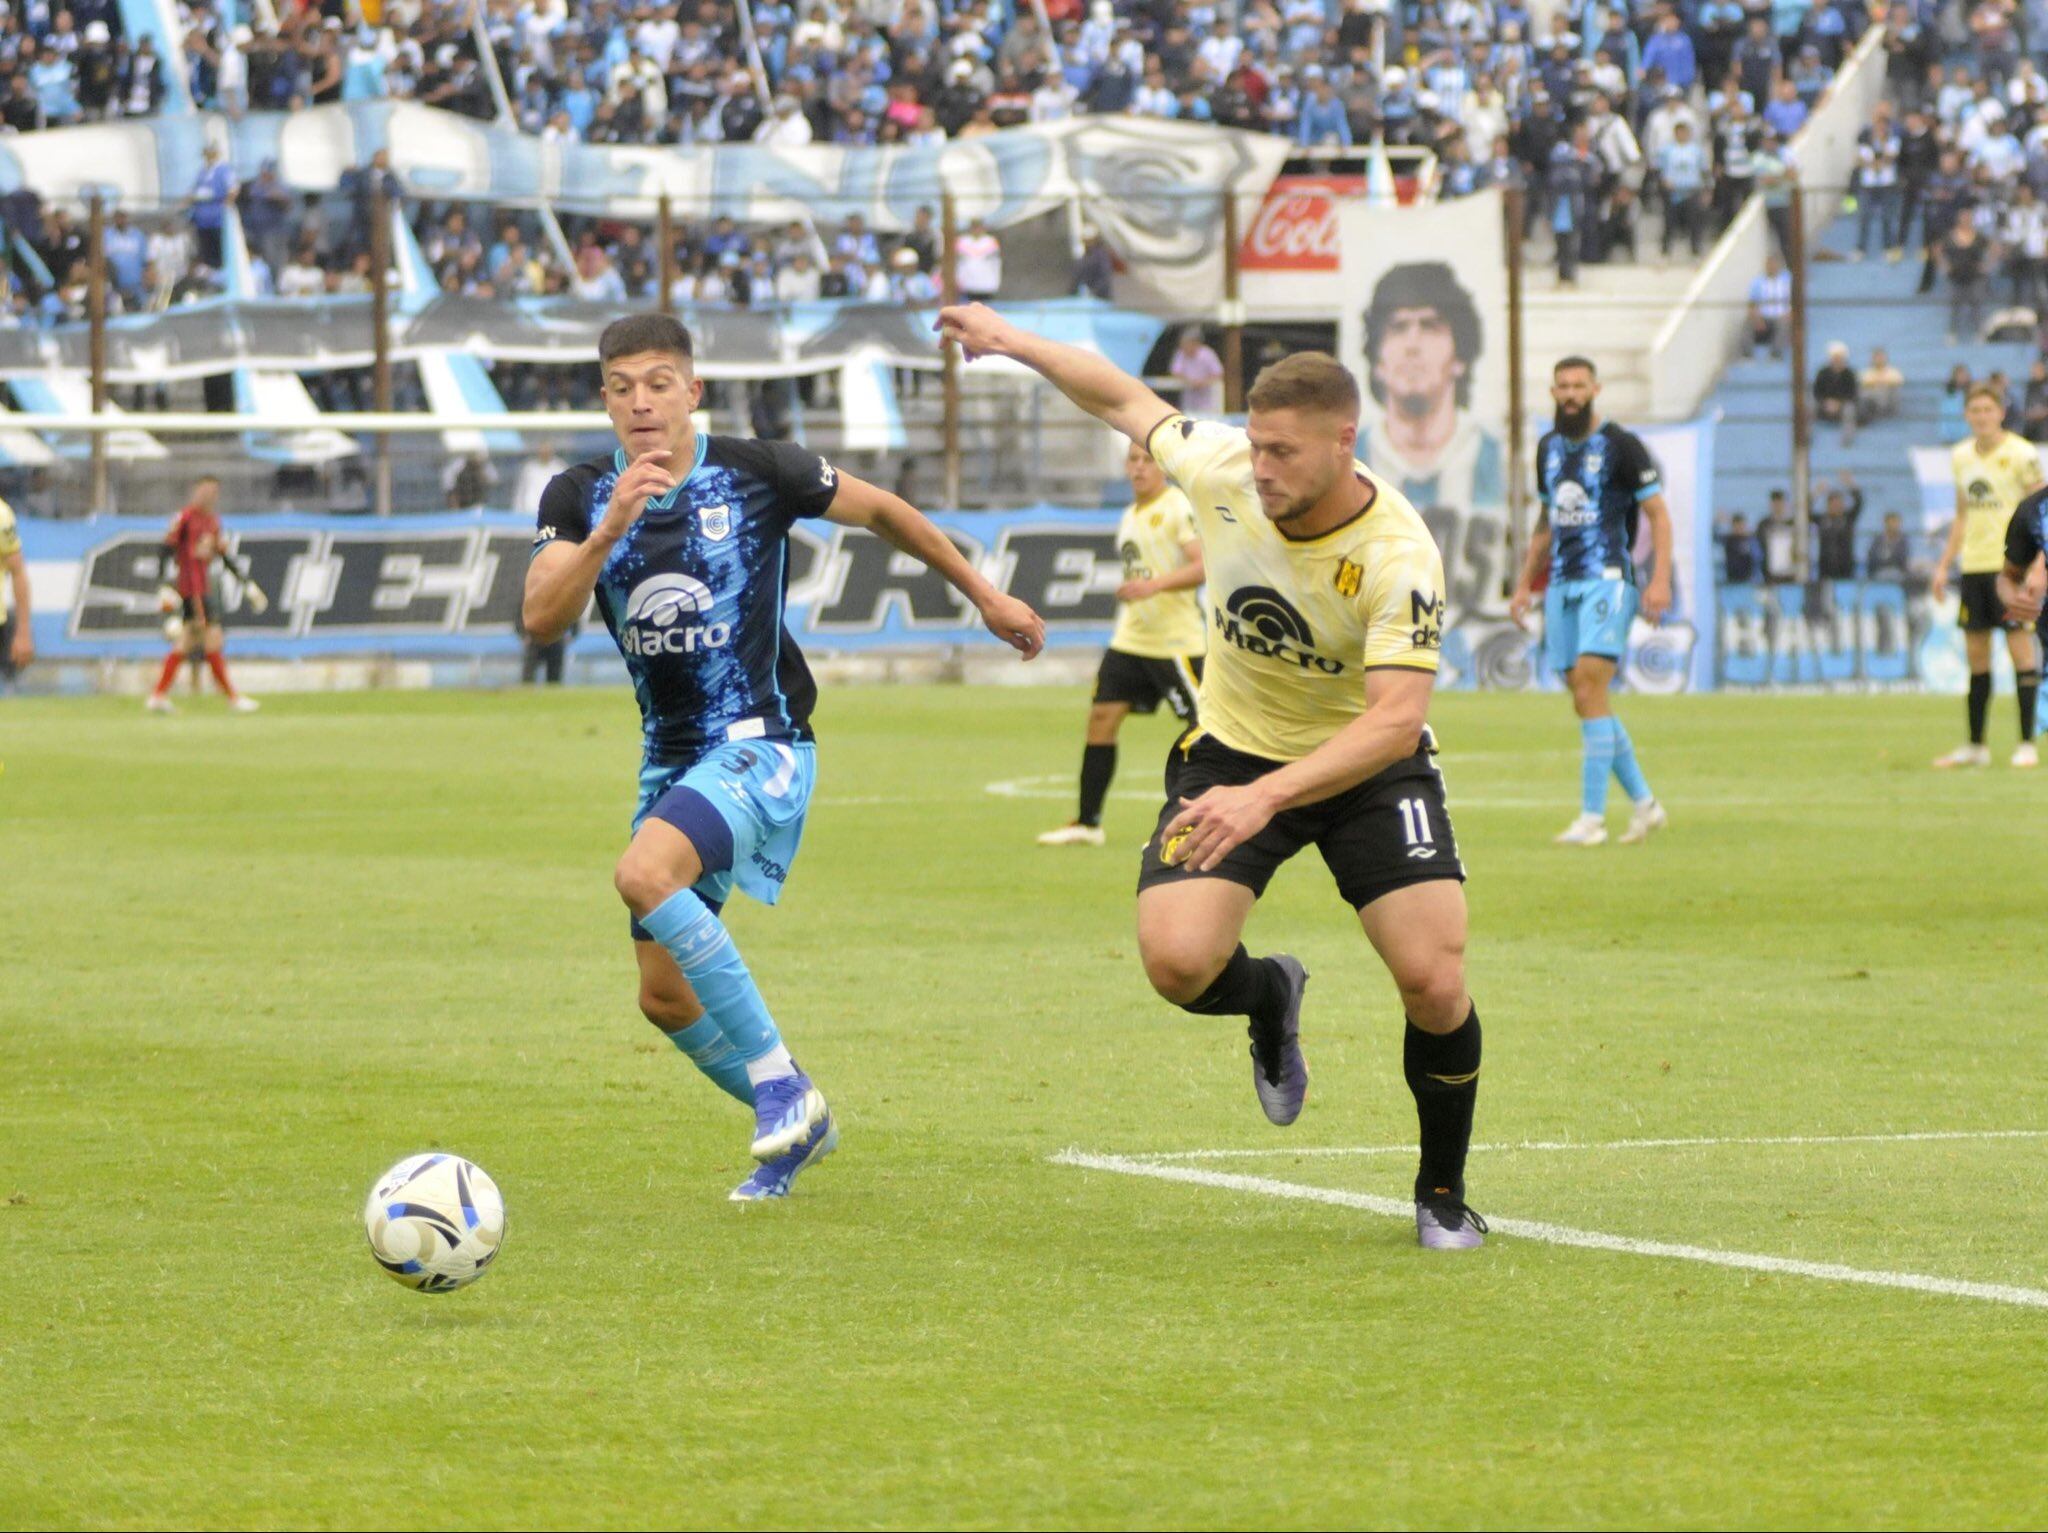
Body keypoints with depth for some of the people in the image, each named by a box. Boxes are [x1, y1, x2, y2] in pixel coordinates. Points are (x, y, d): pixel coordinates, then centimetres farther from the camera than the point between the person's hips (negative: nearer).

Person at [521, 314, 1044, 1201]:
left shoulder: (755, 474, -8)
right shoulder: (580, 498, -2)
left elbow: (879, 511, 8)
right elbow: (541, 620, -18)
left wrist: (984, 596, 17)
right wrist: (609, 530, -32)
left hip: (760, 745, -5)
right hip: (669, 755, 5)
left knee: (645, 874, -32)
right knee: (665, 997, 6)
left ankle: (776, 1078, -21)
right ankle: (796, 1125, 30)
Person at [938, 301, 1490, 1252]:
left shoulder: (1398, 557, -29)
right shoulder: (1219, 469, -17)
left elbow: (1395, 719, -35)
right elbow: (1127, 400, 5)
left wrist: (1265, 798, -46)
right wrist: (1014, 343, 11)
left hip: (1369, 766, -3)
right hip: (1234, 748, 3)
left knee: (1433, 982, -18)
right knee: (1176, 963, -20)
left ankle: (1442, 1192, 10)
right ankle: (1269, 998, 19)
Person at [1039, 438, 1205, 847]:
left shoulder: (1180, 507, -10)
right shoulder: (1130, 516, 16)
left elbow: (1204, 565, -20)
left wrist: (1154, 585, -31)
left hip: (1175, 641, -8)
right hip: (1130, 640, 8)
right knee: (1101, 717, 1)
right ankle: (1087, 823, 6)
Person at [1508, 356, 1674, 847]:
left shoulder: (1621, 446, -4)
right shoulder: (1549, 448, 16)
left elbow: (1658, 514, -4)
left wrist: (1660, 579, -15)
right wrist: (1525, 583, 23)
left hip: (1608, 580, -7)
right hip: (1561, 585, 7)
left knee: (1589, 689, -16)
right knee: (1585, 700, 4)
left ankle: (1592, 817, -16)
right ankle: (1645, 804, 15)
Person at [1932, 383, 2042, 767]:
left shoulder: (2021, 454, -6)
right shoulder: (1961, 456, 12)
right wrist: (1943, 566, 17)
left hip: (2011, 563, -6)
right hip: (1974, 566, 6)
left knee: (2020, 646, -7)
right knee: (1975, 653, 7)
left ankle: (2026, 743, -4)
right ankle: (1976, 747, 13)